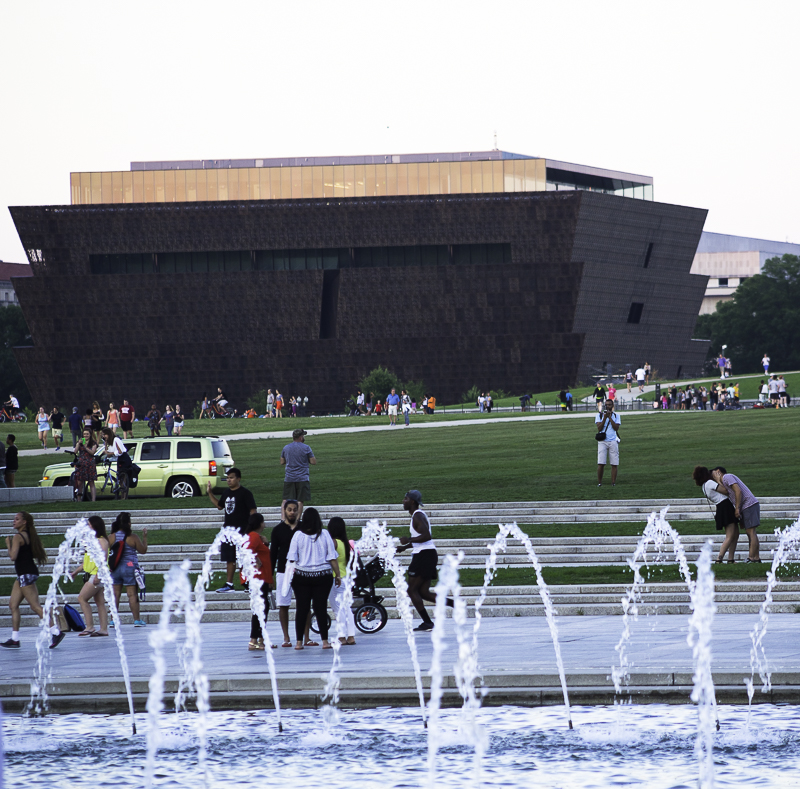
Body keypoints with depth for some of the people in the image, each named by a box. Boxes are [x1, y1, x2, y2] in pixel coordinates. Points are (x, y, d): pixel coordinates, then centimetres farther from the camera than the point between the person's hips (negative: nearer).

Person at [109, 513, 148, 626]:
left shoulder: (112, 537, -2)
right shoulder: (132, 537, -10)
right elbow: (143, 550, -1)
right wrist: (144, 537, 9)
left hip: (115, 569, 3)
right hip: (130, 567, -3)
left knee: (115, 594, 6)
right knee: (132, 594, 1)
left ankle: (113, 620, 6)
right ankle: (137, 620, 4)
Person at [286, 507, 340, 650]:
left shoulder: (298, 535, -3)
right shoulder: (324, 535, -1)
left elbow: (291, 558, -2)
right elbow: (333, 557, 1)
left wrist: (290, 574, 8)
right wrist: (337, 575, 8)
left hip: (302, 576, 0)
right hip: (323, 576, 0)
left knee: (302, 608, 3)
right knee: (321, 607, 3)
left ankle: (299, 642, 5)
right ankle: (324, 641, 2)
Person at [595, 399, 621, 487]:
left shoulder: (616, 416, 9)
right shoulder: (599, 415, 7)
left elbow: (616, 428, -4)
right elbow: (599, 428, -4)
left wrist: (610, 417, -9)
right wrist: (605, 417, -12)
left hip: (613, 441, 1)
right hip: (602, 441, -1)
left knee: (614, 464, -1)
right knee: (601, 463, -8)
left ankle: (613, 482, 3)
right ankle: (599, 482, 0)